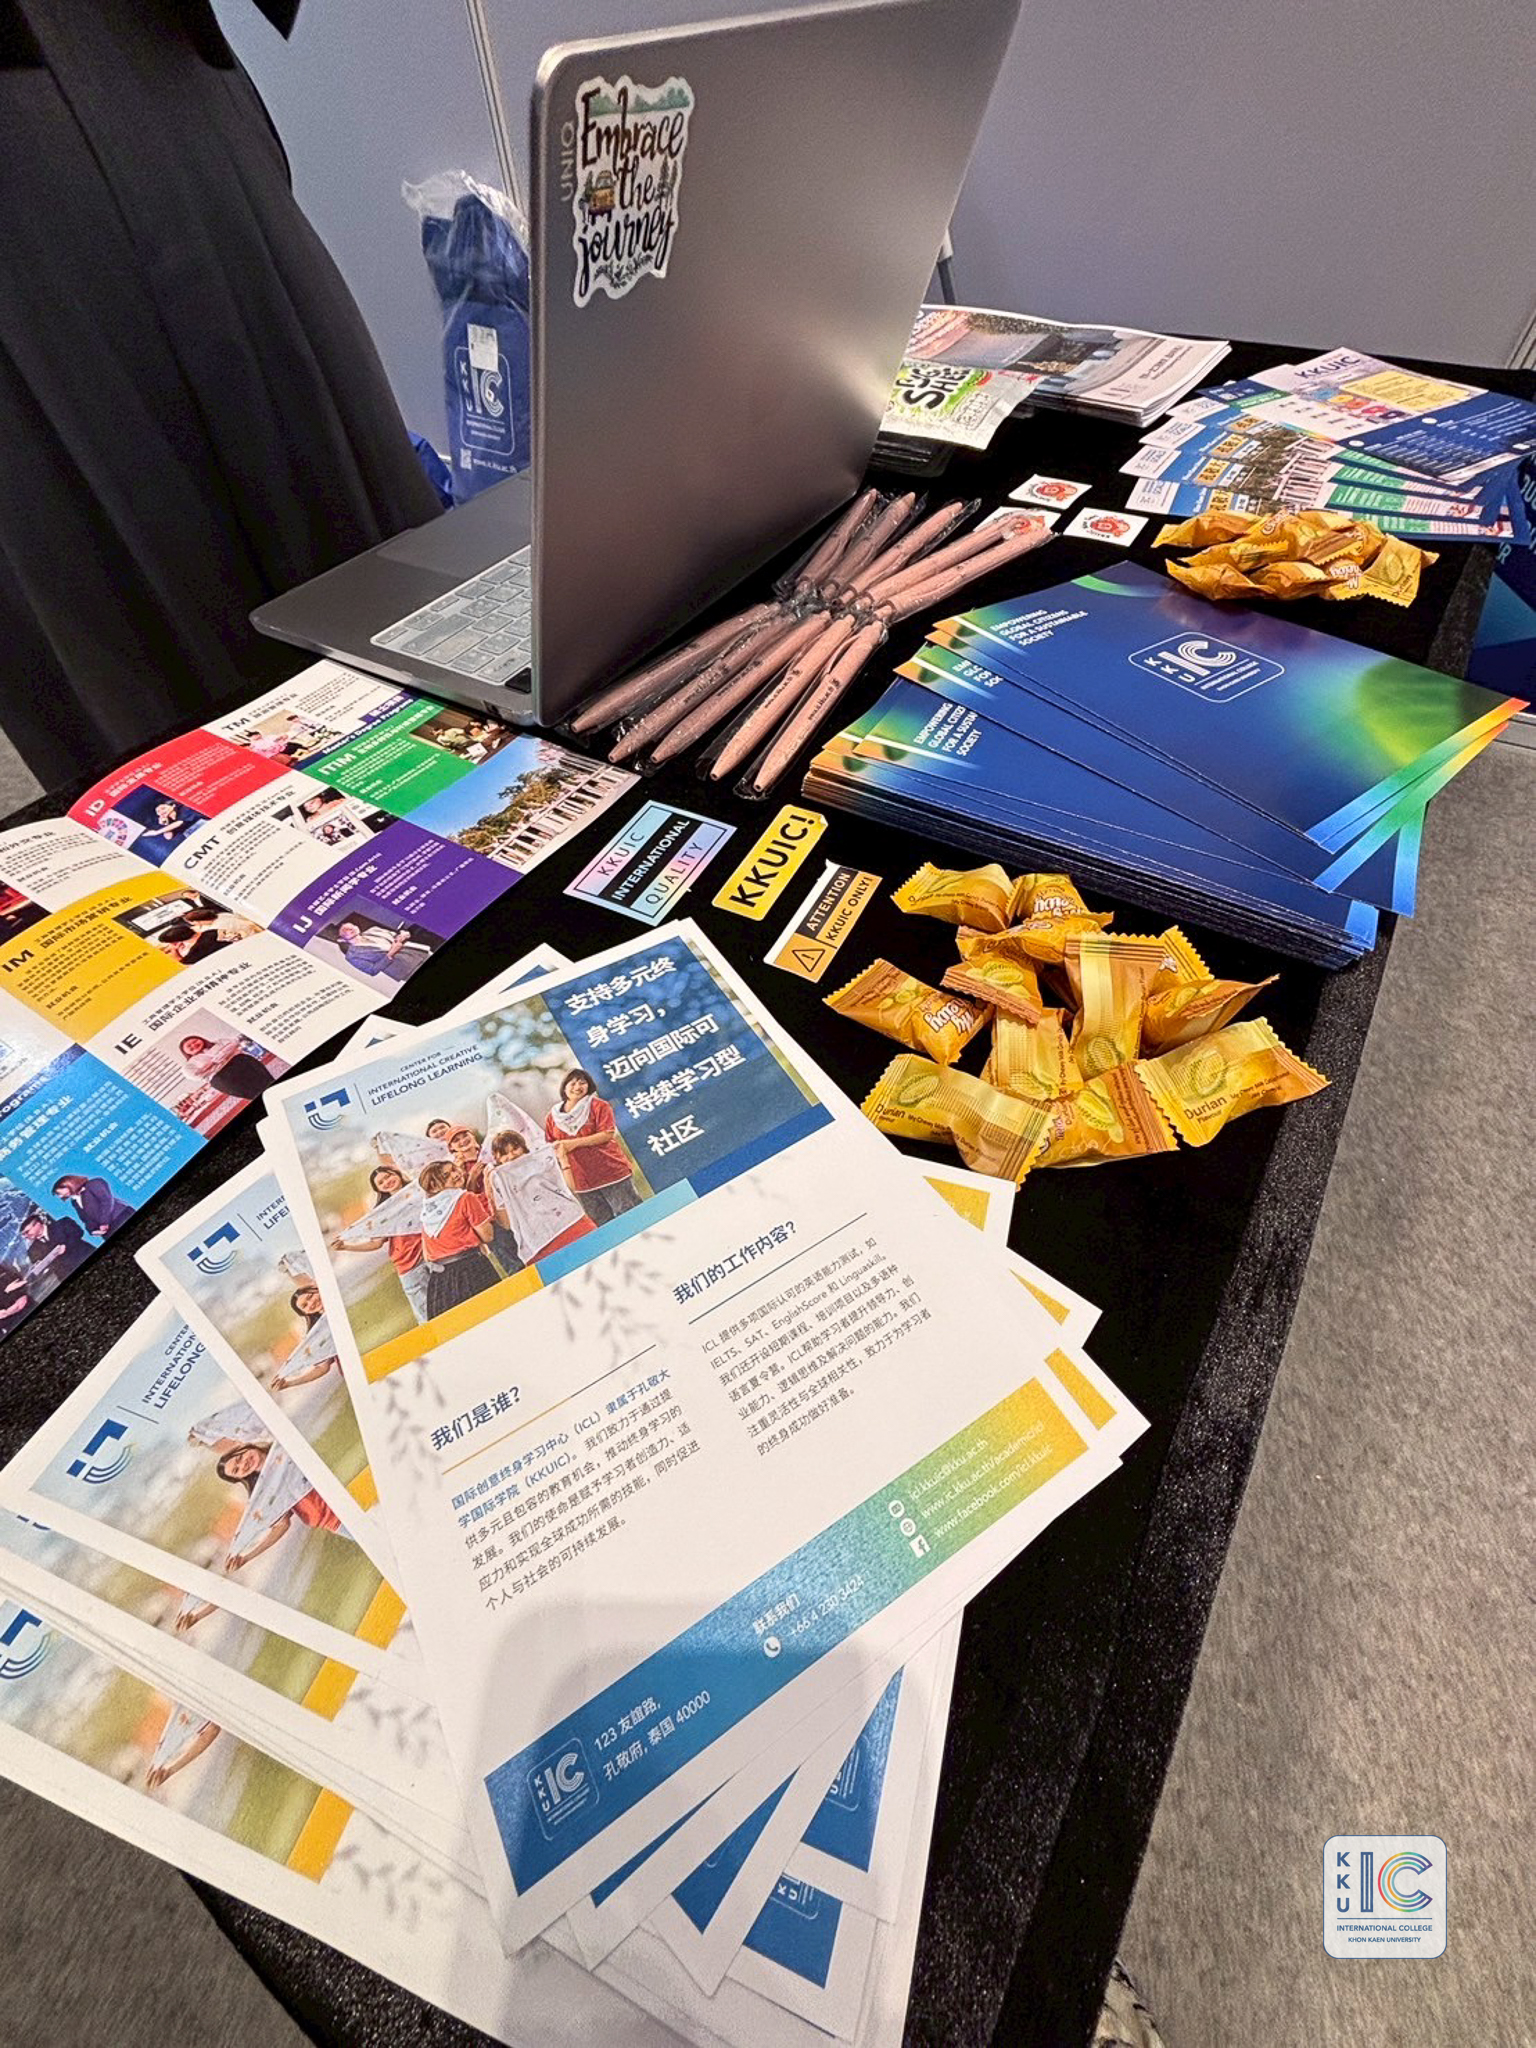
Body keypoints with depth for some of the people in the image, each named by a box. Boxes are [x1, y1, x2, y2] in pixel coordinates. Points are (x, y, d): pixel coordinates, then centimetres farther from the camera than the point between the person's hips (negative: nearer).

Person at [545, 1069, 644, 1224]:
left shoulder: (598, 1106, -1)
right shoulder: (552, 1118, 9)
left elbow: (608, 1134, -12)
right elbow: (553, 1148, 11)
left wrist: (574, 1143, -17)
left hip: (611, 1172, -3)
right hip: (583, 1183, 3)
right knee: (603, 1226, 8)